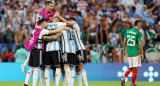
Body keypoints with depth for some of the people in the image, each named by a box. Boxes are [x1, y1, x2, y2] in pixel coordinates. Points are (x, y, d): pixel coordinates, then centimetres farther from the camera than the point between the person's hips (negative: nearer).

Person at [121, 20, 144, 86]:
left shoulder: (128, 31, 8)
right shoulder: (138, 33, -10)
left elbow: (124, 41, 9)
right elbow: (140, 44, -14)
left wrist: (124, 50, 17)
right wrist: (142, 53, -8)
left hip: (128, 52, 6)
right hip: (135, 52, -6)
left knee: (130, 67, 15)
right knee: (135, 68, 3)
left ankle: (124, 78, -9)